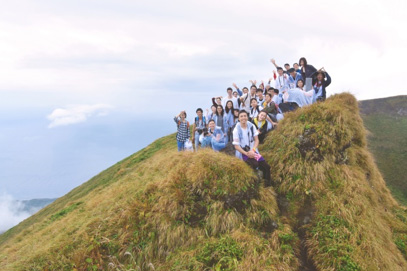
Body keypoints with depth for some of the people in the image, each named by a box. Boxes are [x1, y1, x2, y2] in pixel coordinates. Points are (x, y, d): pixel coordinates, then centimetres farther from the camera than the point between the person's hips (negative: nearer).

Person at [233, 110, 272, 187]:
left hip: (253, 151, 4)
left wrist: (253, 150, -13)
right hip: (243, 152, -4)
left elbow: (256, 140, 3)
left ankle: (268, 185, 6)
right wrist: (246, 153, -18)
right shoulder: (236, 130, -11)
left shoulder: (251, 126, 0)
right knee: (255, 164, -31)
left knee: (266, 167, -10)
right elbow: (236, 145, -10)